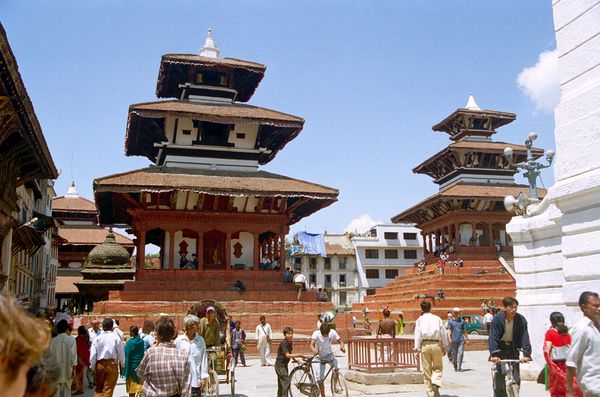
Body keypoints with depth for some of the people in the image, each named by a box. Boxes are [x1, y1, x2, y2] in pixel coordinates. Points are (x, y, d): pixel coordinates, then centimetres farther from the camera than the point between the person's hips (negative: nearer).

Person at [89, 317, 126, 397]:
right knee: (109, 389, 6)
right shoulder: (115, 337, -6)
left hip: (100, 364, 2)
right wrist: (122, 364, 10)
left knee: (98, 388, 16)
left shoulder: (97, 338, -1)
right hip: (112, 363, -2)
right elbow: (121, 352, -3)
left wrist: (92, 367, 8)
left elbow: (93, 354, 0)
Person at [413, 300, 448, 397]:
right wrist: (444, 347, 14)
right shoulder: (437, 318, 8)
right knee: (438, 367, 14)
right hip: (436, 344, 0)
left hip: (425, 344, 0)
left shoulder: (419, 319, 5)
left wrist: (417, 348, -2)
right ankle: (436, 383, -14)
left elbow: (417, 334, -2)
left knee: (426, 370, 9)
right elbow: (443, 333, 7)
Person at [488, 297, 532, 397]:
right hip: (500, 346, -2)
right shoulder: (497, 318, -19)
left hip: (513, 347, 2)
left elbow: (525, 336, -16)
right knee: (499, 376, -10)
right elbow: (493, 337, -23)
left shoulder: (521, 320, -13)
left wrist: (526, 354, -29)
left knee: (516, 378, -3)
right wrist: (494, 354, -35)